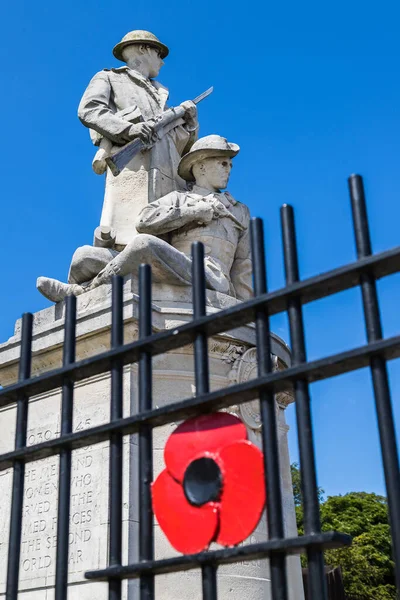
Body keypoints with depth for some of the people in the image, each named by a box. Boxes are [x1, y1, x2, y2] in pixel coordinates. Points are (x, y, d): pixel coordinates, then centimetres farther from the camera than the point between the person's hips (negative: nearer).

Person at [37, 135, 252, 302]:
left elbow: (245, 266, 19)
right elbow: (145, 222, 5)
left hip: (211, 281, -2)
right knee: (84, 256, -11)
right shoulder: (178, 199, 27)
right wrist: (196, 211, 2)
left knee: (144, 243, -29)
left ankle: (77, 293, -15)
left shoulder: (239, 211, 29)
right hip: (168, 281, 2)